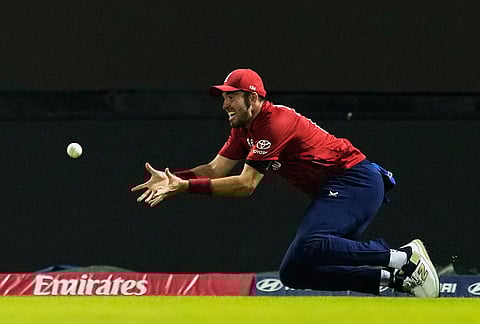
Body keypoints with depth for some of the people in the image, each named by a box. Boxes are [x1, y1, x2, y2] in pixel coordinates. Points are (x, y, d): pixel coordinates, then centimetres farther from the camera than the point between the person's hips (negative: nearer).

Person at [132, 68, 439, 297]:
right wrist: (170, 179, -8)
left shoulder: (275, 122, -18)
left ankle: (405, 256, -26)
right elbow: (215, 169, 9)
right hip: (331, 192, 10)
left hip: (356, 181, -10)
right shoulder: (244, 129, 13)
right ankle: (394, 277, 0)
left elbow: (246, 184, -21)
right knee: (294, 273, 2)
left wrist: (186, 186, -21)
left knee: (307, 248, -33)